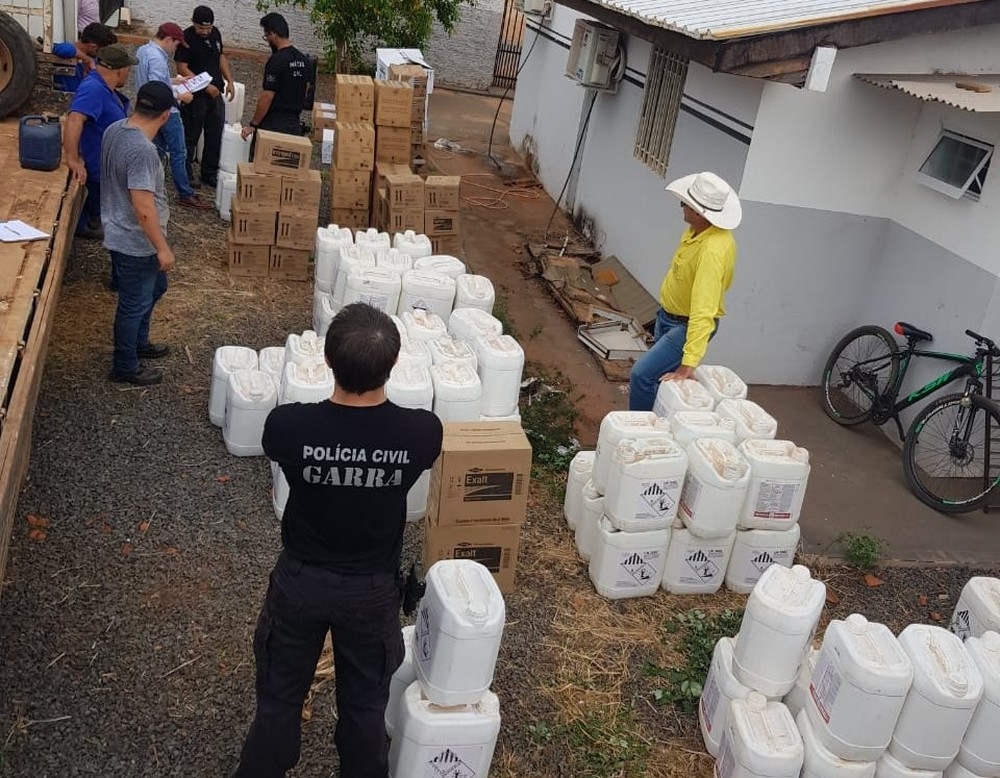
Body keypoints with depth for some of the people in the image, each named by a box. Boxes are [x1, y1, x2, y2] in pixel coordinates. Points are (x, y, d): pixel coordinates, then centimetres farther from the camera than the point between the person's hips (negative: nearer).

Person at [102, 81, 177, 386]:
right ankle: (125, 367, 25)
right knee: (134, 304, 8)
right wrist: (163, 248, -22)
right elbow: (143, 207, -30)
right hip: (135, 242, -10)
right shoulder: (143, 150, -30)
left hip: (122, 234, 10)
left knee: (154, 288, 27)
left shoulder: (115, 129, -1)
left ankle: (139, 343, 45)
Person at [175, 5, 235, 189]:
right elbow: (182, 68, -17)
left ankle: (210, 174, 23)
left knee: (215, 137, 11)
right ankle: (185, 175, 14)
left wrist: (229, 81, 9)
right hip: (195, 96, -7)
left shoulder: (215, 33, 6)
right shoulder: (186, 38, -14)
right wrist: (206, 86, -22)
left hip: (215, 93, 7)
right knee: (190, 137, 3)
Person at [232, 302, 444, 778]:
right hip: (374, 589, 0)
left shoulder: (287, 426, -27)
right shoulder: (423, 432, -25)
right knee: (365, 704, 23)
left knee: (280, 698, 23)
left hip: (301, 582, 0)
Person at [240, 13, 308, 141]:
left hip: (273, 125, -7)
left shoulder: (276, 61, -16)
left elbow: (267, 97, -18)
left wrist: (253, 125, -11)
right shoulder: (302, 60, 8)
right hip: (295, 124, 7)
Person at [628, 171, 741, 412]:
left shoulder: (713, 250, -34)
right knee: (662, 377, 18)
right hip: (667, 317, 9)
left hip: (689, 327, -9)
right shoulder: (697, 230, -6)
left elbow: (704, 312, -38)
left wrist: (688, 364, -40)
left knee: (642, 375, -14)